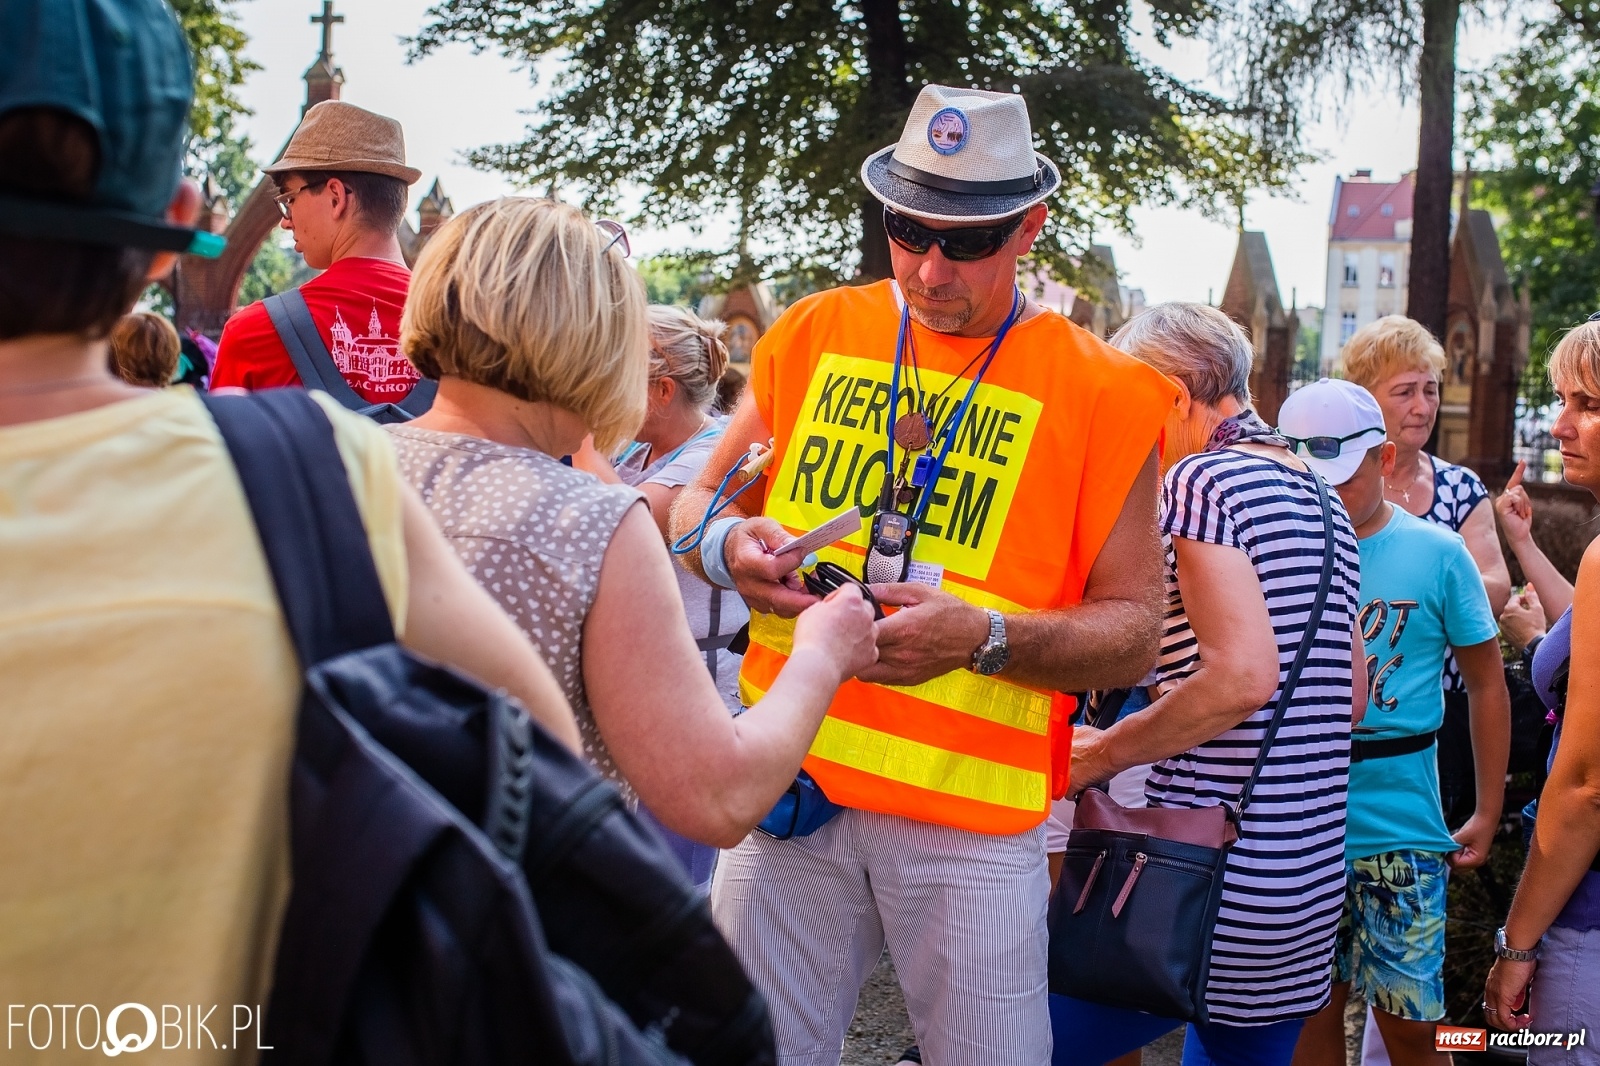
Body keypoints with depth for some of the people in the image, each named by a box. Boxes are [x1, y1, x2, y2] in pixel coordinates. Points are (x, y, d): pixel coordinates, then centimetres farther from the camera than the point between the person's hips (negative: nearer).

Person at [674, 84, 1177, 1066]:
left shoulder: (1095, 392, -1)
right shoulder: (813, 336, 7)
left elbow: (1133, 634, -3)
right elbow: (699, 502, 16)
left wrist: (984, 637, -20)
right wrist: (730, 546, -8)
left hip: (975, 811, -2)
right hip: (789, 776, 3)